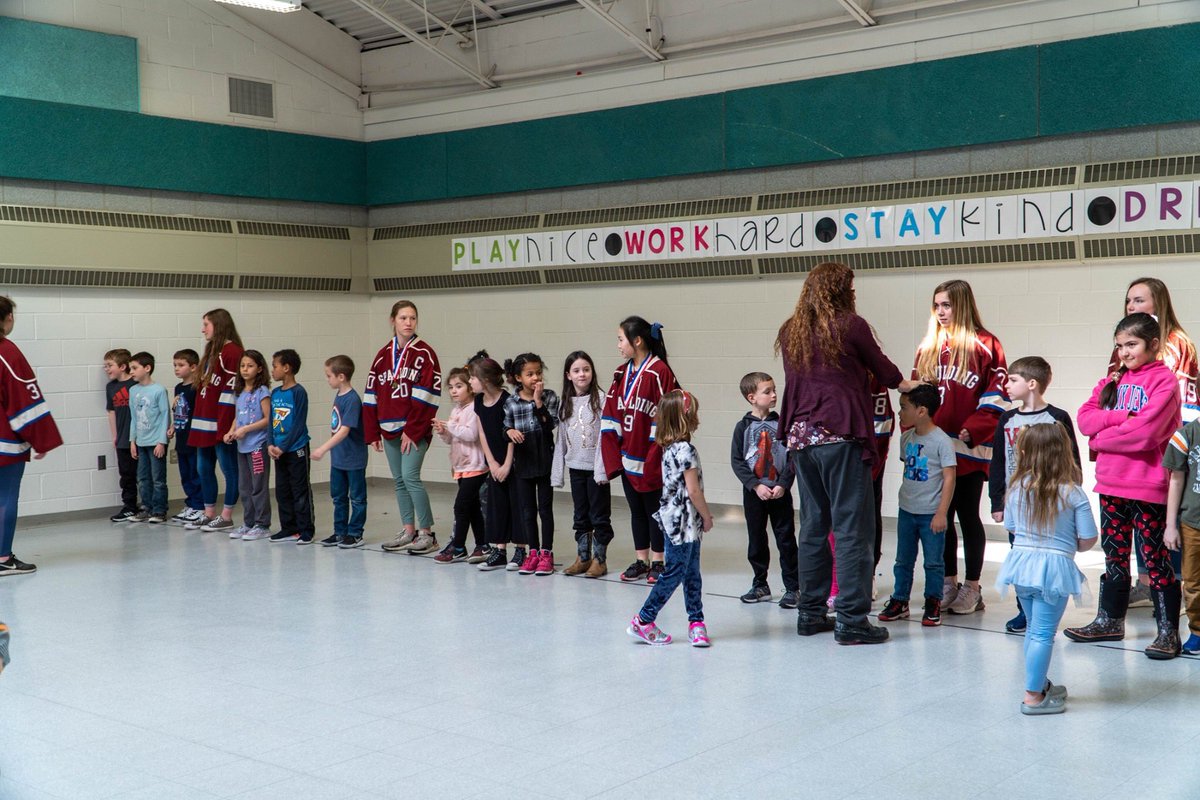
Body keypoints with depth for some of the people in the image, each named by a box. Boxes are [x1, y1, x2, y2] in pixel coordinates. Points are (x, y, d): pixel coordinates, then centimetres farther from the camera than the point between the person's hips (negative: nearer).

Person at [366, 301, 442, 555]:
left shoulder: (424, 353, -5)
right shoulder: (383, 355, 10)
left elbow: (426, 396, -11)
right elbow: (371, 395, 10)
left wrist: (412, 430, -15)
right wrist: (372, 432, 5)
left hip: (416, 429, -5)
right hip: (389, 429, 6)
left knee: (410, 477, -13)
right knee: (399, 480, 9)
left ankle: (427, 534, -3)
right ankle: (408, 531, 18)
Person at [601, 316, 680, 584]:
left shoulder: (659, 372, -14)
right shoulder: (621, 373, 9)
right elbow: (612, 416, 9)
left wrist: (656, 457, -17)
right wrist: (612, 453, 2)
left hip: (651, 459, -7)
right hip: (627, 458, 7)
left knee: (654, 509, 5)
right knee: (636, 510, 14)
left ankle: (657, 562, 16)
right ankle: (641, 561, 23)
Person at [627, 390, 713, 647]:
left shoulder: (669, 448, 10)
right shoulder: (686, 450, -18)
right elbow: (693, 491, -19)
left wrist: (701, 514, 16)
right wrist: (707, 517, -6)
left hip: (675, 520, 9)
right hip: (683, 522, -9)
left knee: (691, 573, 12)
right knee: (674, 573, -2)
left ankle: (696, 621, 16)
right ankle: (643, 621, 4)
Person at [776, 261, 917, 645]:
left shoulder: (789, 332, 10)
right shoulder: (851, 325, -5)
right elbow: (881, 369, 8)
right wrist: (908, 385, 28)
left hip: (801, 437, 6)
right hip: (841, 436, -6)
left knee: (813, 526, 14)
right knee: (851, 528, -2)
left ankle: (810, 613, 20)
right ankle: (851, 620, -2)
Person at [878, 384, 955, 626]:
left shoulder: (941, 440, -15)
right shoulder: (906, 437, 4)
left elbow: (949, 478, -14)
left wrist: (941, 513, -16)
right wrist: (906, 497, 12)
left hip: (931, 514, -6)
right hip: (907, 511, 6)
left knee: (933, 561, 5)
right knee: (903, 560, 12)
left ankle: (933, 604, 16)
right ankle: (899, 601, 22)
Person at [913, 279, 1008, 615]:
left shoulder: (984, 345, -3)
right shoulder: (928, 347, 13)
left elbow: (995, 397, -7)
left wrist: (972, 431, -17)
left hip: (969, 449, -5)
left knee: (968, 515, 3)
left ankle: (971, 588, 12)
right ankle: (948, 584, 20)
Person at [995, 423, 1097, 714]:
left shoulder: (1017, 487, -2)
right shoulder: (1073, 493, -11)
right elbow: (1088, 540, -8)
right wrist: (1068, 546, 12)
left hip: (1021, 562, 4)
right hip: (1054, 569, -4)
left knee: (1034, 630, 20)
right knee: (1043, 634, 1)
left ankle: (1040, 684, 34)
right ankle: (1033, 696, 5)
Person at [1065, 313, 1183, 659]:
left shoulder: (1164, 380, -8)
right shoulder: (1115, 379, 11)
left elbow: (1145, 432, -20)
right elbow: (1085, 418, -2)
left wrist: (1101, 438, -8)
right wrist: (1123, 416, -16)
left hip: (1148, 487, -6)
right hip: (1111, 485, 6)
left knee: (1156, 558, 1)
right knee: (1114, 555, 16)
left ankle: (1168, 631, 9)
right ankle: (1110, 620, 27)